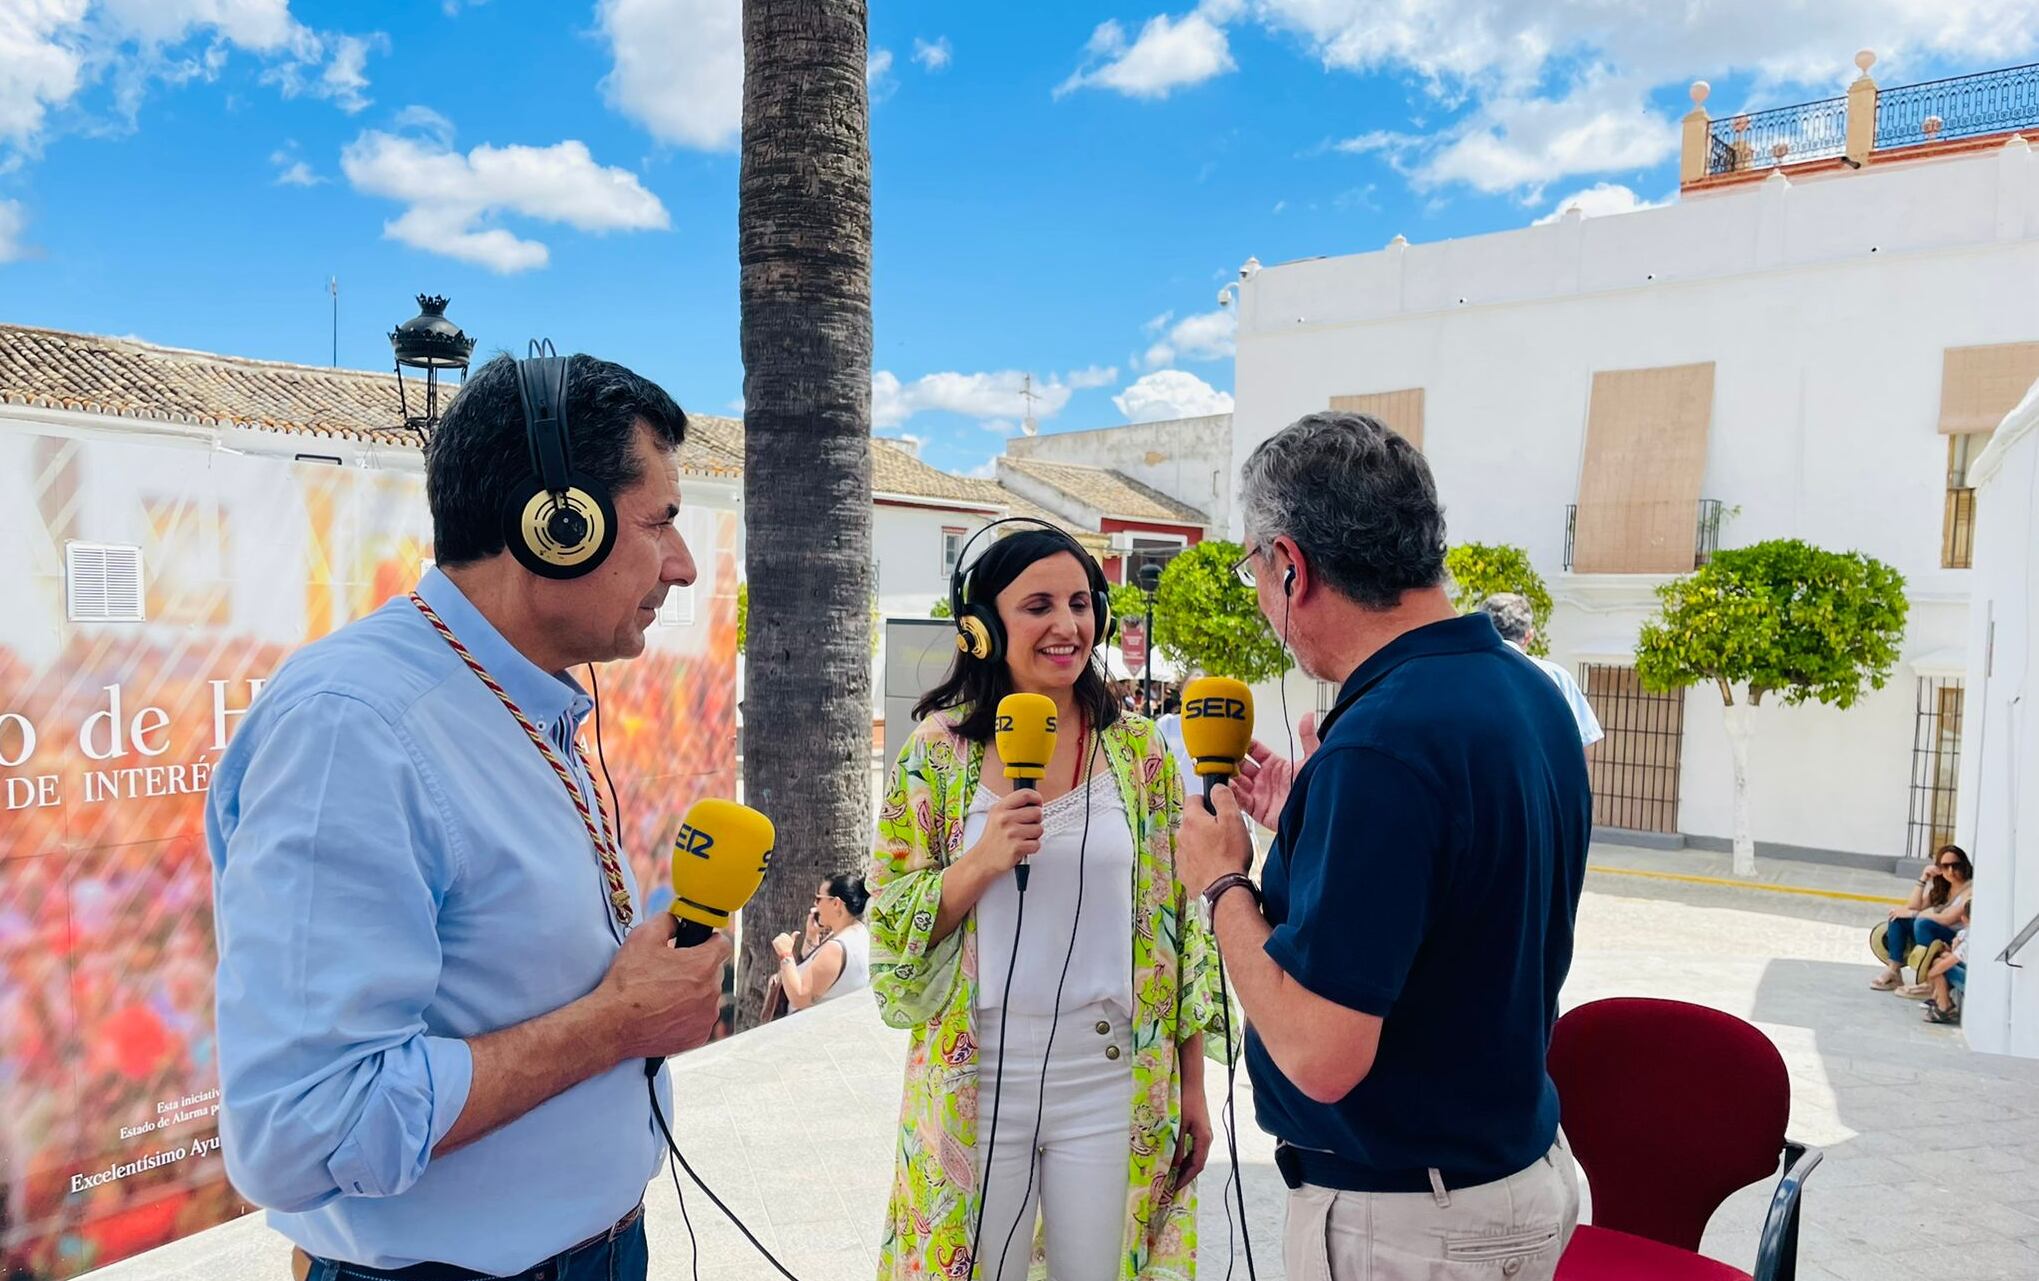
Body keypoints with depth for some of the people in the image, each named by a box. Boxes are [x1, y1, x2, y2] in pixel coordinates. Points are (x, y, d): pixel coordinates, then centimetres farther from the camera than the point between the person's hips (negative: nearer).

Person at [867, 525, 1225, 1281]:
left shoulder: (1140, 751, -1)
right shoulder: (938, 750, -4)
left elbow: (1178, 927, 3)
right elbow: (892, 925, -2)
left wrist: (1192, 1087, 5)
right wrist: (983, 861, -20)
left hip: (1111, 1082, 1)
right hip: (976, 1081, 0)